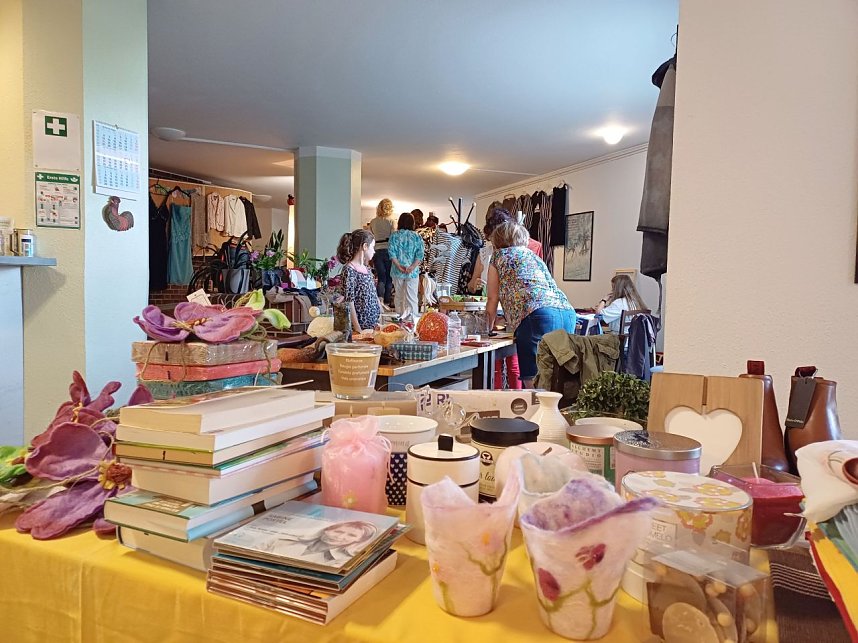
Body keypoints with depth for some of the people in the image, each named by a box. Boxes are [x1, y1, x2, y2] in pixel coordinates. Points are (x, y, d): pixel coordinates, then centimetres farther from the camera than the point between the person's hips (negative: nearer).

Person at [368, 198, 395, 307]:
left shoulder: (373, 222, 5)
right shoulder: (391, 221, -4)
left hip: (376, 250, 2)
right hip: (388, 250, -2)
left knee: (381, 277, 6)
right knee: (389, 277, 10)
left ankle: (380, 298, -13)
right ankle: (387, 301, 15)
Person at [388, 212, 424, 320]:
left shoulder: (394, 236, 0)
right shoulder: (417, 237, -1)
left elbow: (392, 253, -9)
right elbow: (420, 255, -9)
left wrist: (399, 266, -12)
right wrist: (412, 267, -14)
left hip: (397, 271, 1)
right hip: (413, 272, -1)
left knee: (398, 296, 14)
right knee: (412, 297, 0)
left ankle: (400, 316, 24)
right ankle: (413, 318, -4)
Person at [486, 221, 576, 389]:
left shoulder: (499, 256, 18)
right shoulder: (534, 256, 34)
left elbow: (492, 301, 21)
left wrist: (488, 329, 36)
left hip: (538, 314, -6)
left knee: (533, 382, -8)